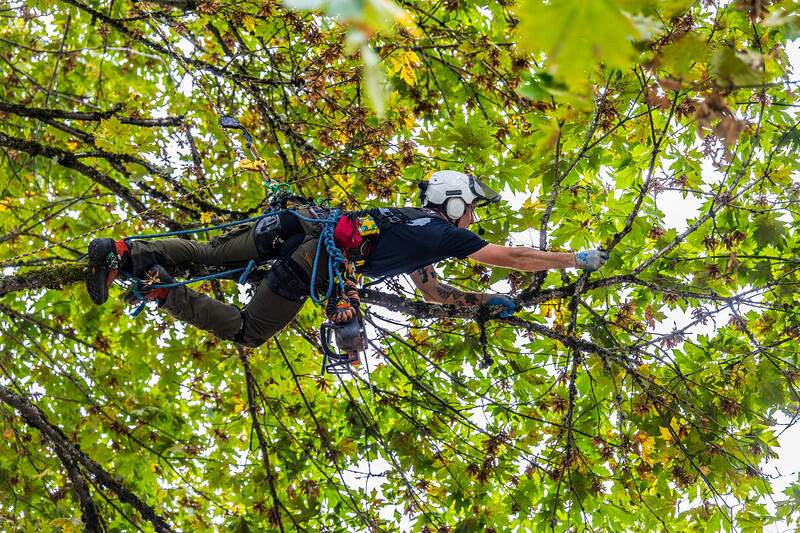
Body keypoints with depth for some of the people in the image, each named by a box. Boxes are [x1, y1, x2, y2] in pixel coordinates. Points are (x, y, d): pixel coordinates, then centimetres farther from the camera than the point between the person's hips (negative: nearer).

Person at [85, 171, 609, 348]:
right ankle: (157, 285, -15)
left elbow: (432, 291, 40)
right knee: (247, 333, -4)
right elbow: (515, 256, 8)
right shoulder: (446, 234, 6)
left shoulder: (419, 225, 30)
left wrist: (489, 300, 40)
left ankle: (121, 251, 0)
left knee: (206, 252, 9)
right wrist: (578, 259, 18)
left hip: (298, 222, 8)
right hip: (309, 258, -8)